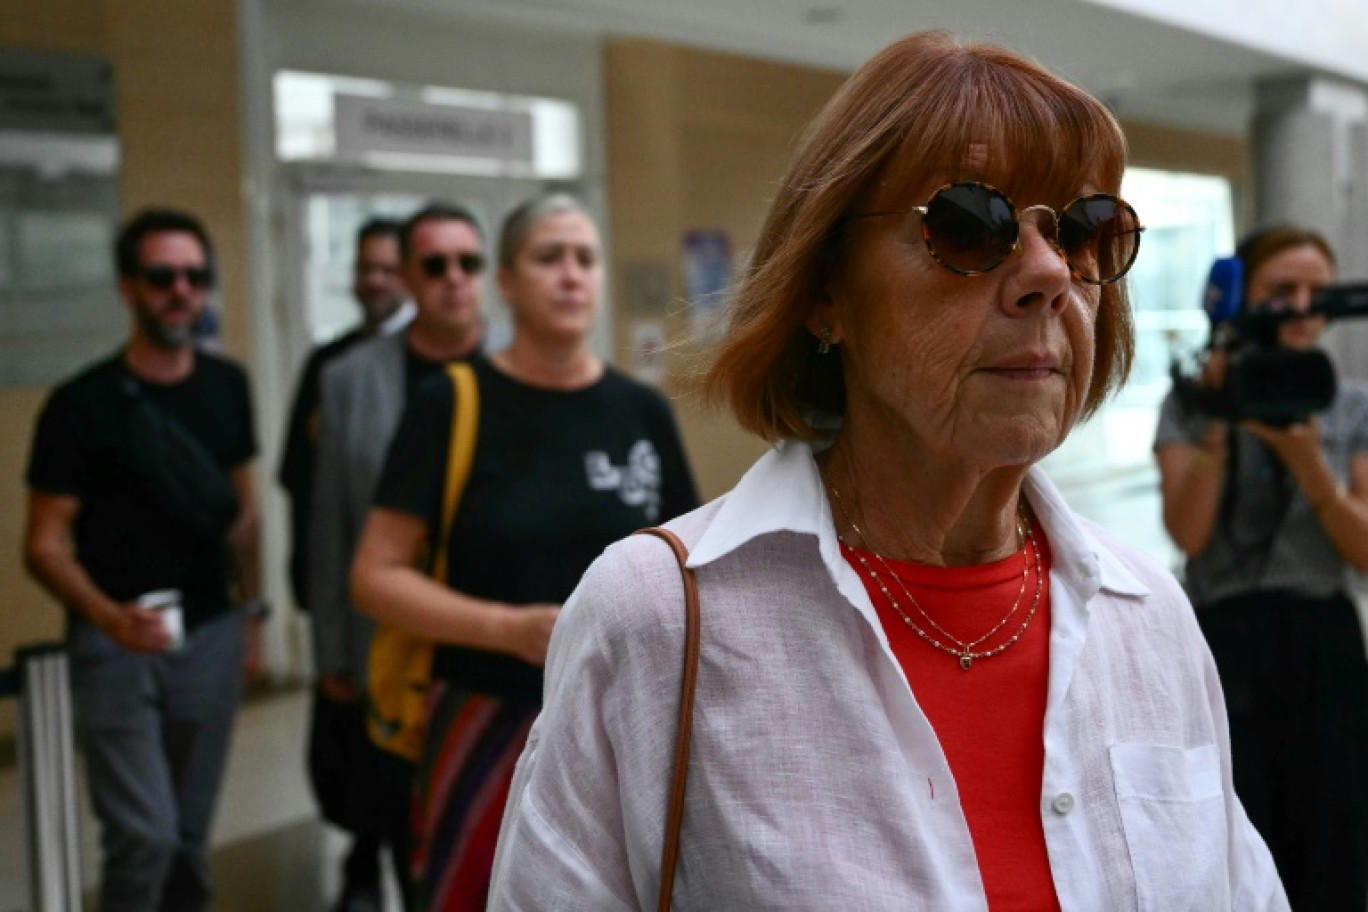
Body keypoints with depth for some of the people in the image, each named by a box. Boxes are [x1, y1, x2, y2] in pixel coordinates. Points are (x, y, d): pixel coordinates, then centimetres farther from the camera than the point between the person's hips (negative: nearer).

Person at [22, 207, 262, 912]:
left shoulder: (227, 387, 4)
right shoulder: (82, 403, -10)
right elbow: (46, 544, -11)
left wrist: (248, 610, 12)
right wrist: (109, 617, -28)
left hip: (211, 636, 4)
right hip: (117, 643, -4)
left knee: (190, 831, 10)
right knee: (144, 832, -10)